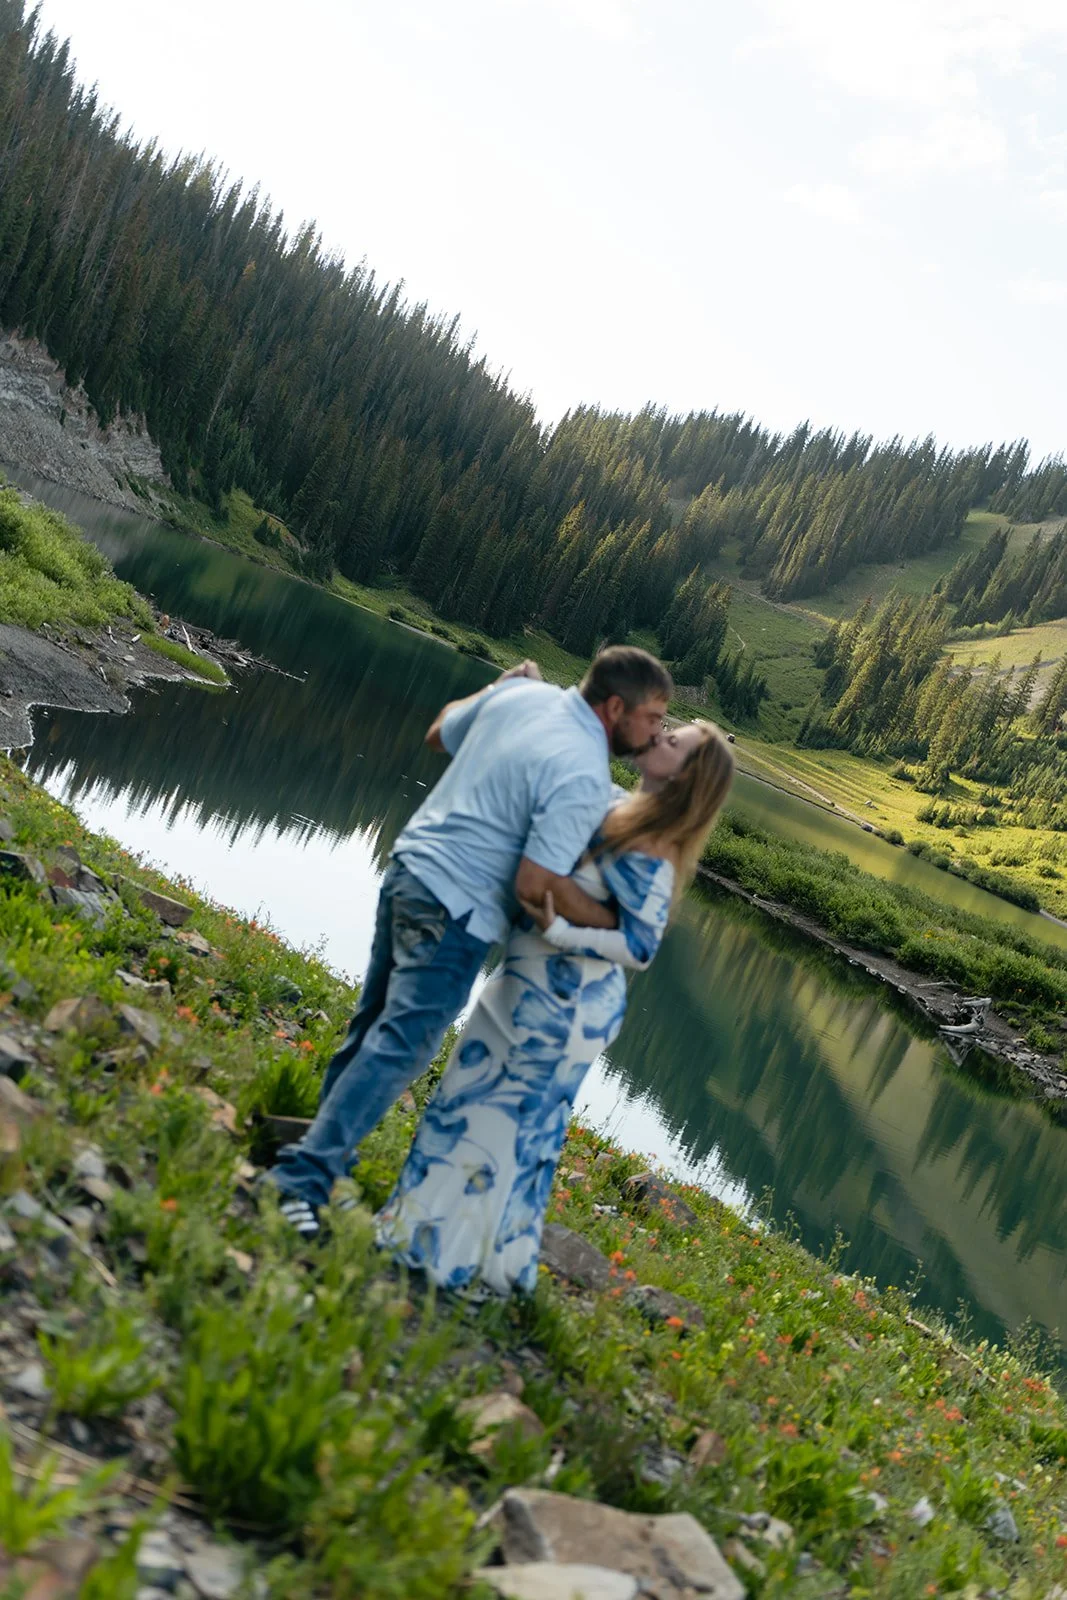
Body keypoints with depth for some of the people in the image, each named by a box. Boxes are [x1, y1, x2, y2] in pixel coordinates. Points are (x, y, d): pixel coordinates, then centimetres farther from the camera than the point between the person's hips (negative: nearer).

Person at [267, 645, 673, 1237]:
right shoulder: (585, 777, -19)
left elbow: (438, 734, 18)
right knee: (400, 1046, -4)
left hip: (409, 868, 9)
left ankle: (327, 1149, 29)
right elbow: (536, 884, -22)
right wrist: (619, 925, -10)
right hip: (456, 909, -9)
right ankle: (303, 1178, -5)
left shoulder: (521, 692, 3)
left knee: (374, 1022, 18)